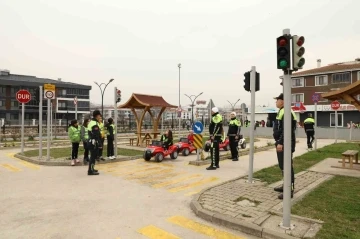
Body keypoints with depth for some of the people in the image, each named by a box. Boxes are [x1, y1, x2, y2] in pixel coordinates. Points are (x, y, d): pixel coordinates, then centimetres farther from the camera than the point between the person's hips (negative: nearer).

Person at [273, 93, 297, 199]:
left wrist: (280, 143, -27)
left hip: (285, 144, -11)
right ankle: (286, 186, 30)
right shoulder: (282, 111, 17)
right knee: (282, 166, 18)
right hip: (281, 143, 11)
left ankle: (290, 190, 1)